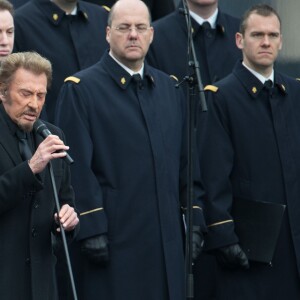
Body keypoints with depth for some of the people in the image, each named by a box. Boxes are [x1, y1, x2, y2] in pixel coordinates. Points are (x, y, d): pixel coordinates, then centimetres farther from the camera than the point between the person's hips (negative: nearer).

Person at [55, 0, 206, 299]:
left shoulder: (170, 89, 15)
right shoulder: (79, 89, -3)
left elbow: (186, 160, 16)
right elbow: (77, 167, -9)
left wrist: (195, 220, 8)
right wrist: (90, 228, -15)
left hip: (167, 240, 5)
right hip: (112, 238, -5)